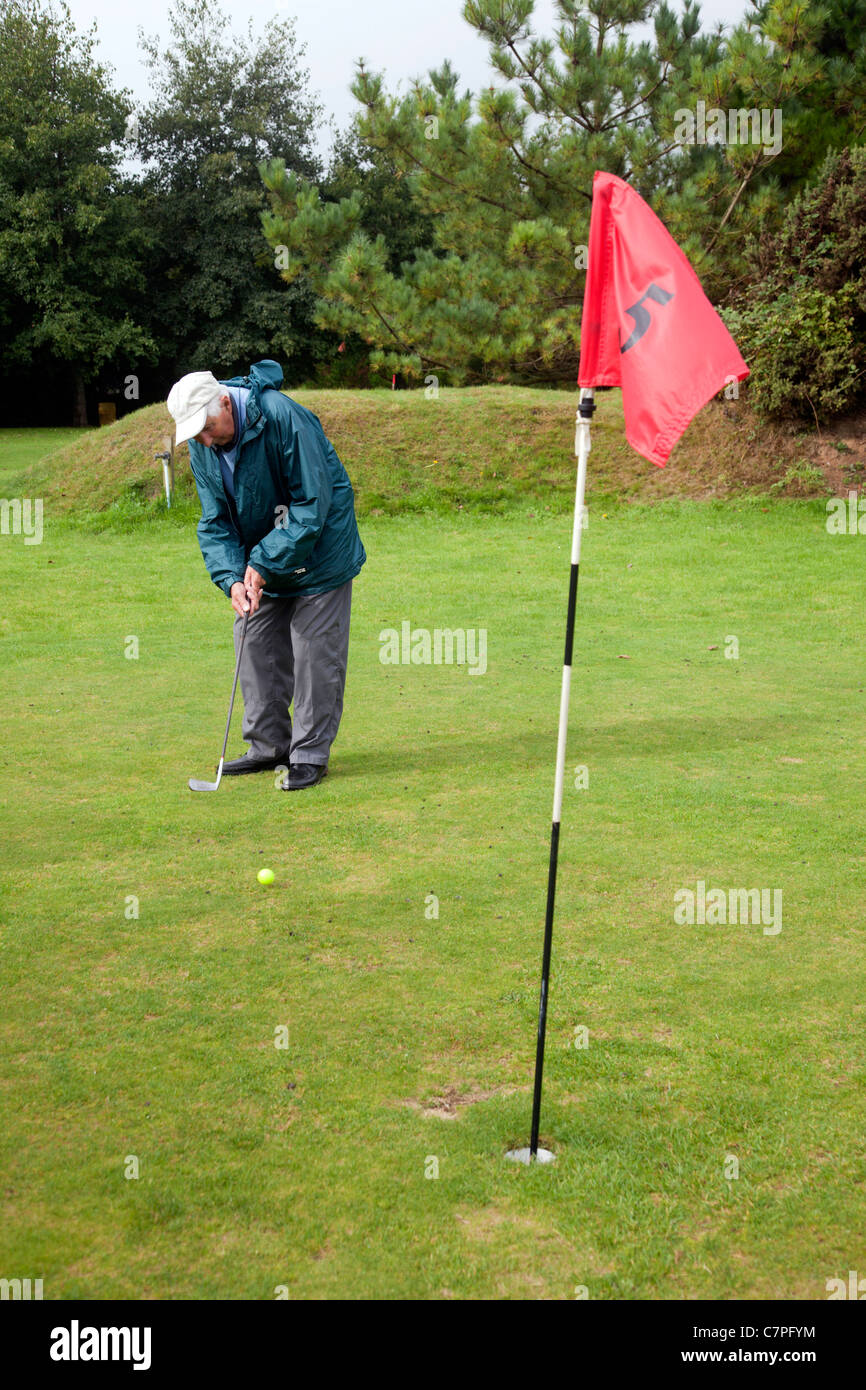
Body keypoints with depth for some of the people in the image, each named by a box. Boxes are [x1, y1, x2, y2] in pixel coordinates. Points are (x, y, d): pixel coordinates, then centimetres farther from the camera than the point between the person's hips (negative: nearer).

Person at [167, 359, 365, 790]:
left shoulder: (283, 416, -27)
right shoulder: (202, 446, -6)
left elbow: (312, 505, -26)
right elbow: (215, 520, -2)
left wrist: (264, 564, -24)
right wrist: (232, 577, -19)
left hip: (316, 551, -7)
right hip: (260, 561, 7)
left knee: (315, 652, -5)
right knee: (256, 645, 9)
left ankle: (310, 755, 3)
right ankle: (269, 746, 21)